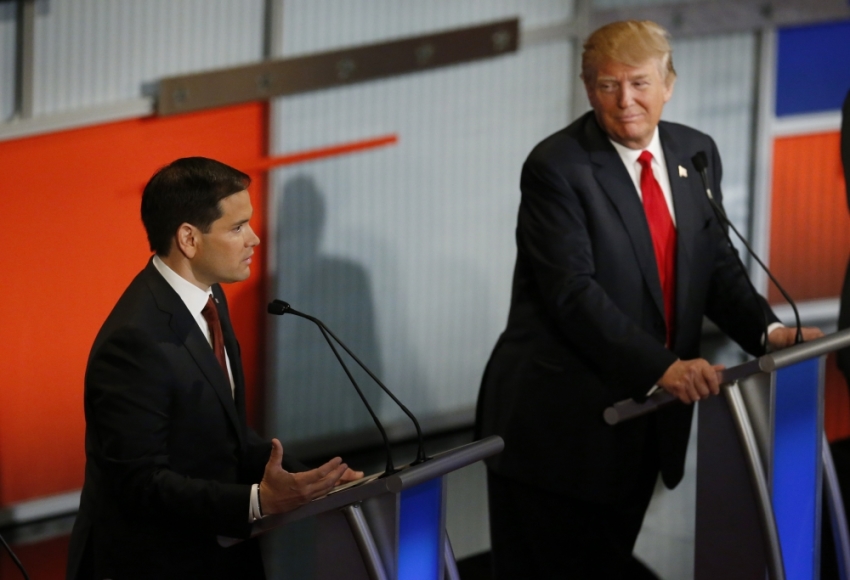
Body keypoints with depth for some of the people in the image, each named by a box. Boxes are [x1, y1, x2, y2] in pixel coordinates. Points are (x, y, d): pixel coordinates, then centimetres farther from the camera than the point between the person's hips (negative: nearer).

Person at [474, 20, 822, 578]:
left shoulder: (695, 154, 8)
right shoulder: (556, 167, -12)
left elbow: (717, 267, 10)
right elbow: (573, 292, -19)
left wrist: (767, 330, -8)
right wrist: (661, 367, -27)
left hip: (645, 419, 6)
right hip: (561, 422, -6)